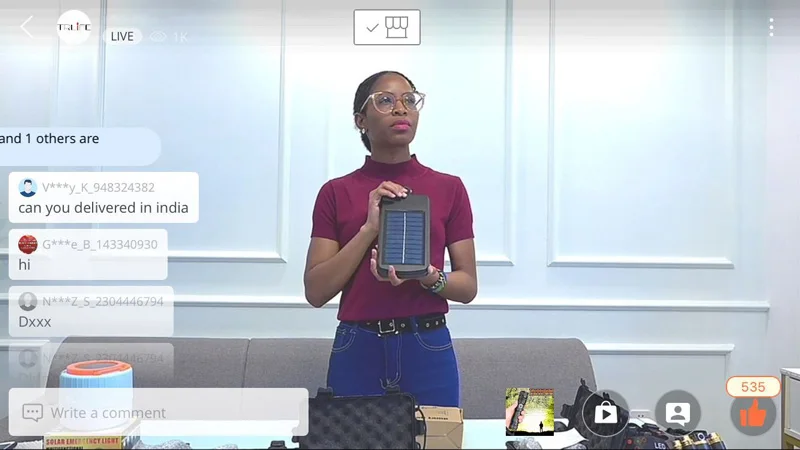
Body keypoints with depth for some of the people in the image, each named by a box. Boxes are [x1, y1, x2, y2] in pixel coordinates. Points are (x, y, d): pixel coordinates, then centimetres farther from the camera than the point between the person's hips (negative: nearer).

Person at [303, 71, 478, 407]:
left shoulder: (449, 189, 2)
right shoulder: (336, 193, 1)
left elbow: (468, 285, 3)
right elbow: (316, 291, -5)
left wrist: (428, 278, -19)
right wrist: (370, 227, -15)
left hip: (429, 351, 1)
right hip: (357, 352, 0)